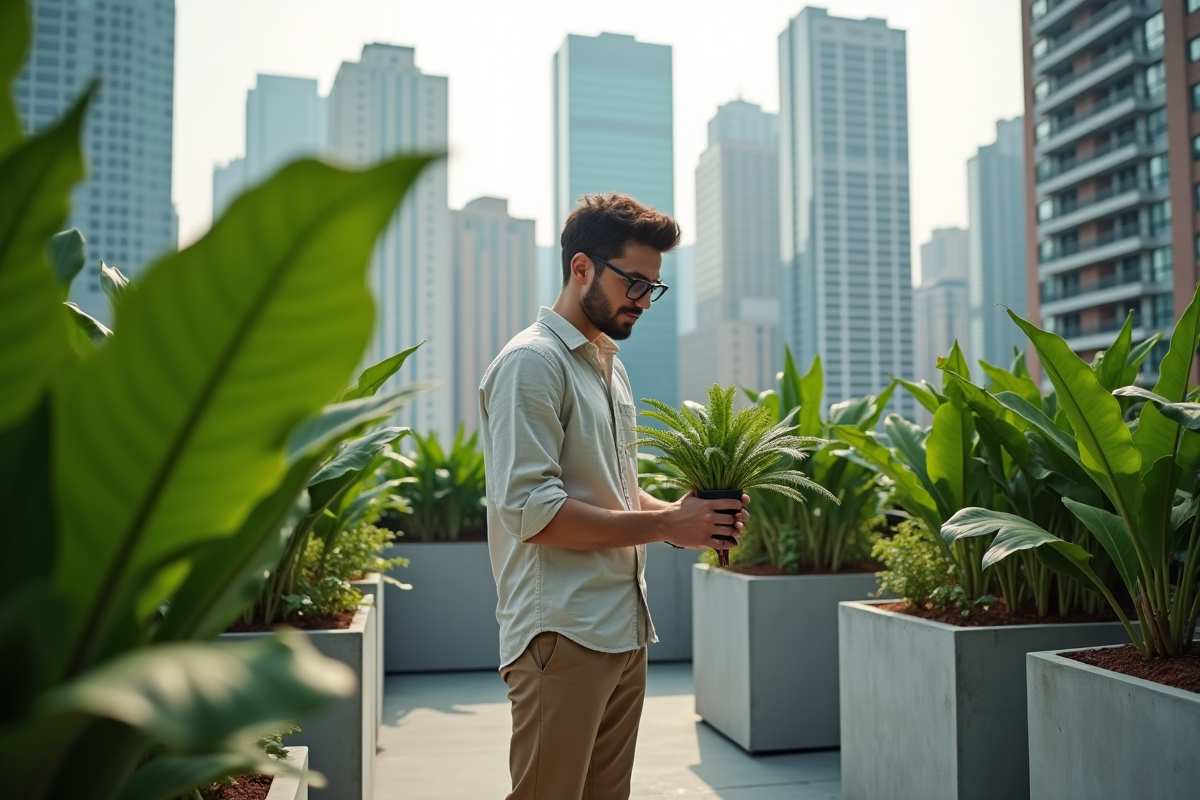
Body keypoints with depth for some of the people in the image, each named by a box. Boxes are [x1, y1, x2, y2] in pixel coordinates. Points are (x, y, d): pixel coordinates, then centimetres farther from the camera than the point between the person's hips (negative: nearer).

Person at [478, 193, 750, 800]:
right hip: (563, 636, -9)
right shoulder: (532, 362, -11)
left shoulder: (611, 366, 18)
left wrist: (683, 513, 3)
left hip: (623, 633, 9)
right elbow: (532, 510, -19)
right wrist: (667, 526, -15)